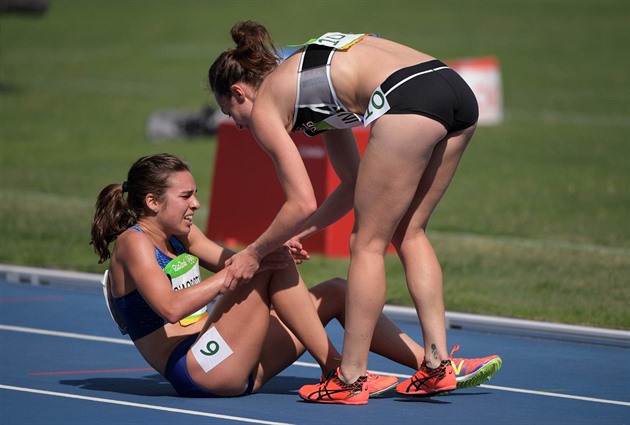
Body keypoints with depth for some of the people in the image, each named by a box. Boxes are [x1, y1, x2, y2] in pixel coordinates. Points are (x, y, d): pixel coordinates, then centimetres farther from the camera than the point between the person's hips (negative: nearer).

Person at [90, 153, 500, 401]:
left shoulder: (179, 236, 20)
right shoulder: (133, 244, -9)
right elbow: (171, 307, -24)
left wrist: (274, 248, -6)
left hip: (234, 369, 10)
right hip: (195, 371, -10)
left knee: (335, 292, 7)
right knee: (273, 265, -22)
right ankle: (336, 371, -17)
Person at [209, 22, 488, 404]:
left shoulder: (263, 106, 12)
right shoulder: (306, 76, 34)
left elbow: (303, 204, 7)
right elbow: (356, 184, 35)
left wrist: (254, 253, 20)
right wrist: (303, 233, 39)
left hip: (408, 100, -8)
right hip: (458, 90, 8)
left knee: (368, 243, 5)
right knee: (408, 233, 20)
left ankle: (351, 380, 9)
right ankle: (438, 365, 16)